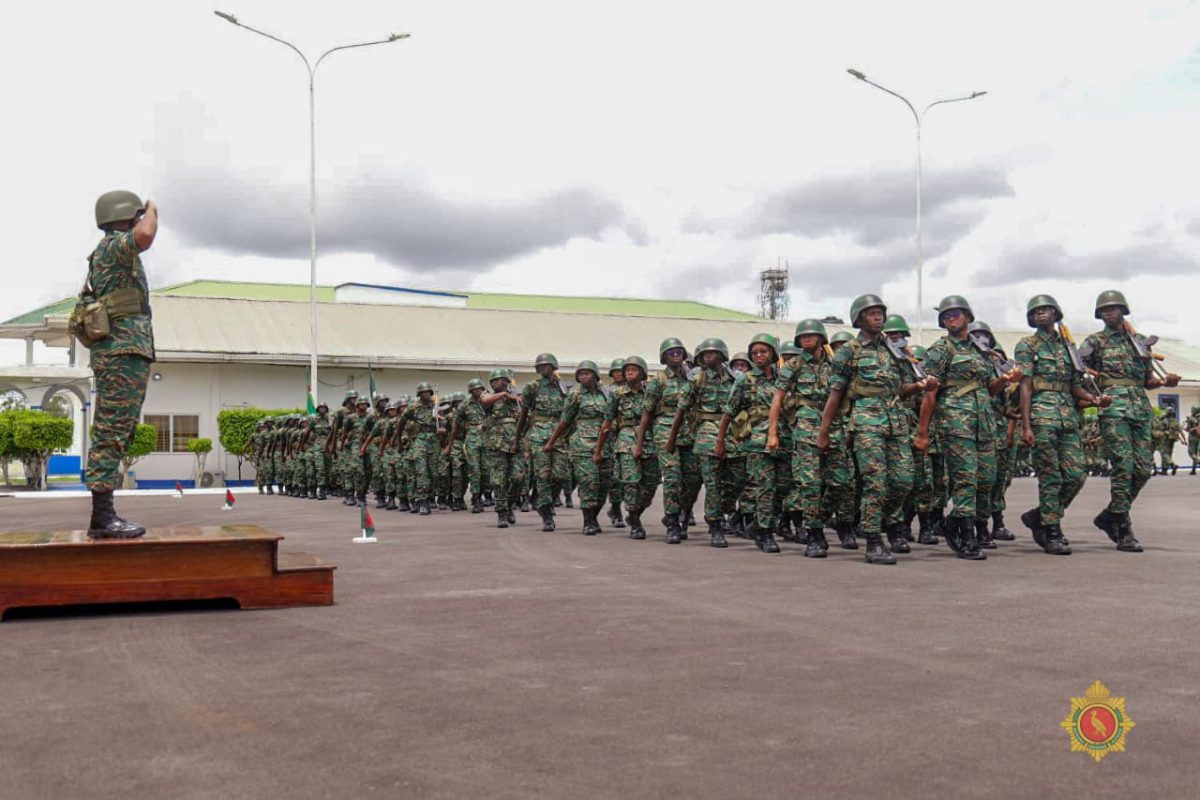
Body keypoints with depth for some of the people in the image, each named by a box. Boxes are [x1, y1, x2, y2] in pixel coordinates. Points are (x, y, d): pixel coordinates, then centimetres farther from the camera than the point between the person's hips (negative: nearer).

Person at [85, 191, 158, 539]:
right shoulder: (114, 245, -6)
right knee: (112, 434, -13)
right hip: (123, 352, -11)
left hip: (118, 355, 11)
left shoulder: (108, 253, 26)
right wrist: (152, 210, -7)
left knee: (112, 435, 8)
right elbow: (144, 236, -29)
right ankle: (103, 517, -15)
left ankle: (104, 516, 9)